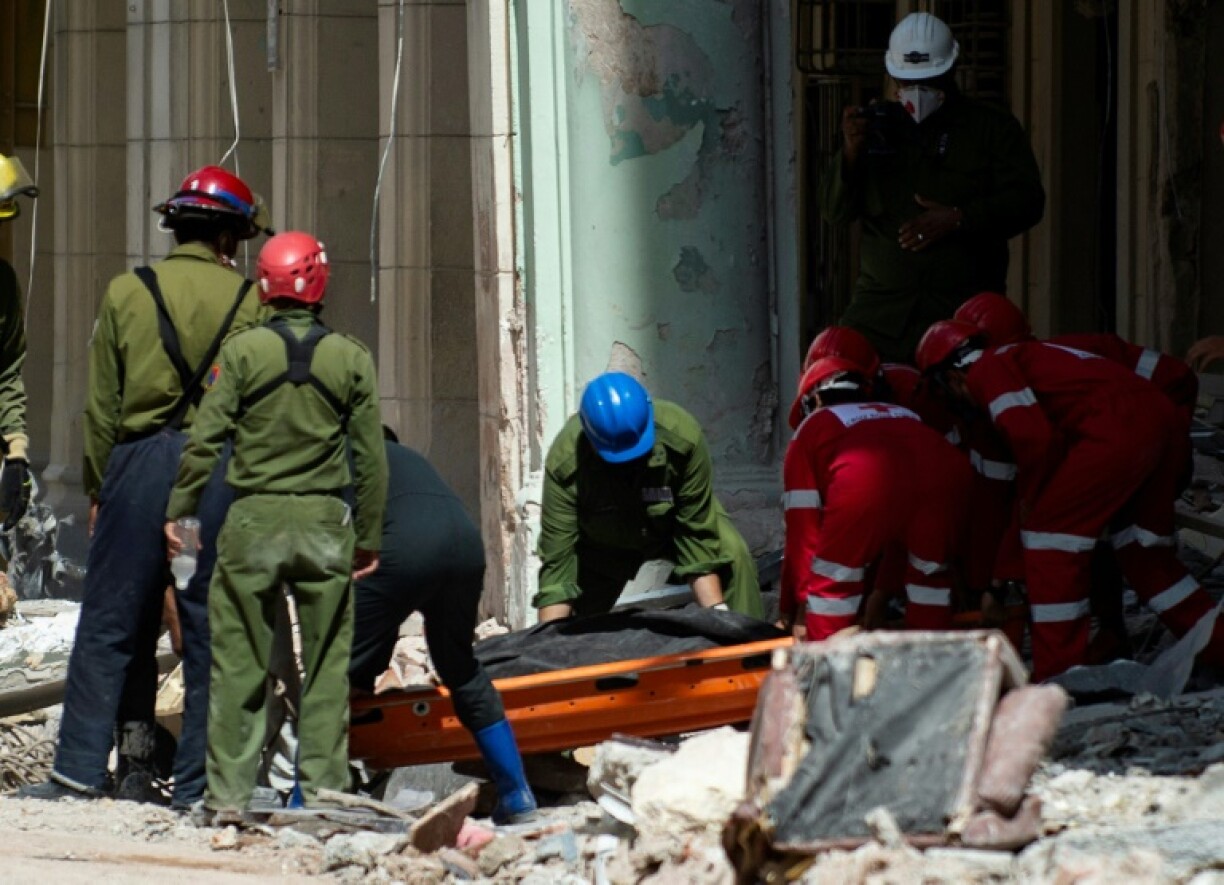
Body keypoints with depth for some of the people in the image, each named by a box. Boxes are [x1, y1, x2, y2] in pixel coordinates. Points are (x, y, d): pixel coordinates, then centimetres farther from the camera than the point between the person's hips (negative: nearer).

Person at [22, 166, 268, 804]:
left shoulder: (126, 293, 4)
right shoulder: (248, 301, 2)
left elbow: (101, 404, 5)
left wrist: (97, 488, 12)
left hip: (139, 463, 0)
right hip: (220, 470, 0)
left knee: (109, 624, 5)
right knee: (209, 630, 4)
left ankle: (81, 769, 2)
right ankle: (197, 784, 5)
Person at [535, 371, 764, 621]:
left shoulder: (681, 435, -36)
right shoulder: (564, 463, -36)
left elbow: (697, 534, -27)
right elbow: (557, 558, -32)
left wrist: (715, 609, -31)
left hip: (672, 520, 0)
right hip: (603, 544, 0)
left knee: (734, 556, -25)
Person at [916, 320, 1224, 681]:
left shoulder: (985, 370, 3)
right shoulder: (1024, 355, 31)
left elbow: (1032, 436, -9)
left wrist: (1030, 496, 5)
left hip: (1115, 430, -9)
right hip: (1158, 412, 9)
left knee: (1048, 534, -1)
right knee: (1143, 552, 22)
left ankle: (1057, 676, -2)